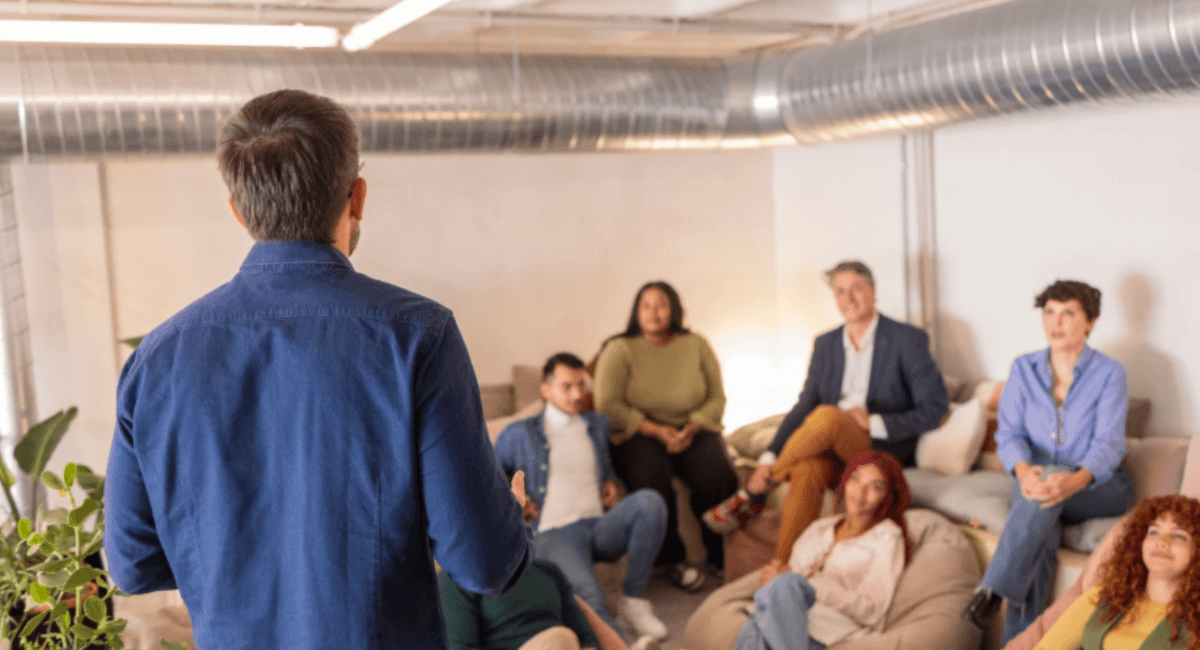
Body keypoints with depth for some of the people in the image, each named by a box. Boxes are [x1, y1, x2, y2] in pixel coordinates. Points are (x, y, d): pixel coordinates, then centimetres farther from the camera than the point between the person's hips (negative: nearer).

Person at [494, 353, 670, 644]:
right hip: (555, 532, -4)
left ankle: (634, 600, -19)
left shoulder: (598, 425, 25)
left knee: (649, 500, -29)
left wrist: (610, 483, 18)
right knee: (588, 595, -36)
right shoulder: (520, 434, 13)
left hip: (600, 525, 4)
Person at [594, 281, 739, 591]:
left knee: (718, 475, -27)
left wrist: (690, 429, -13)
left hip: (693, 432, 2)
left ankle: (724, 557, -6)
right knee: (653, 477, -33)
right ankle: (673, 560, -12)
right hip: (638, 435, -2)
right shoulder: (620, 350, -3)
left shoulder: (696, 346, 5)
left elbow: (717, 398, 6)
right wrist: (658, 431, -15)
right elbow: (608, 406, -9)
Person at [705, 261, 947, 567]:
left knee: (826, 416, -34)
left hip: (883, 452, -3)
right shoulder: (825, 344, 14)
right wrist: (769, 456, -9)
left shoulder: (907, 339, -1)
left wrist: (872, 423, -16)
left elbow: (934, 409, -5)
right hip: (834, 453, 4)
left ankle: (753, 495, -15)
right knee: (807, 469, -35)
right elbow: (804, 405, 6)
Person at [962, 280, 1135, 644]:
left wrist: (1074, 481, -38)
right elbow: (1009, 433, -3)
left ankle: (992, 592, -41)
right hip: (1035, 479, 2)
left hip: (1098, 488, -2)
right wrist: (1024, 470, -28)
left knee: (1051, 482, -37)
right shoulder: (1024, 369, 6)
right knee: (1040, 534, -33)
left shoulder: (1108, 374, -4)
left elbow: (1109, 444, -15)